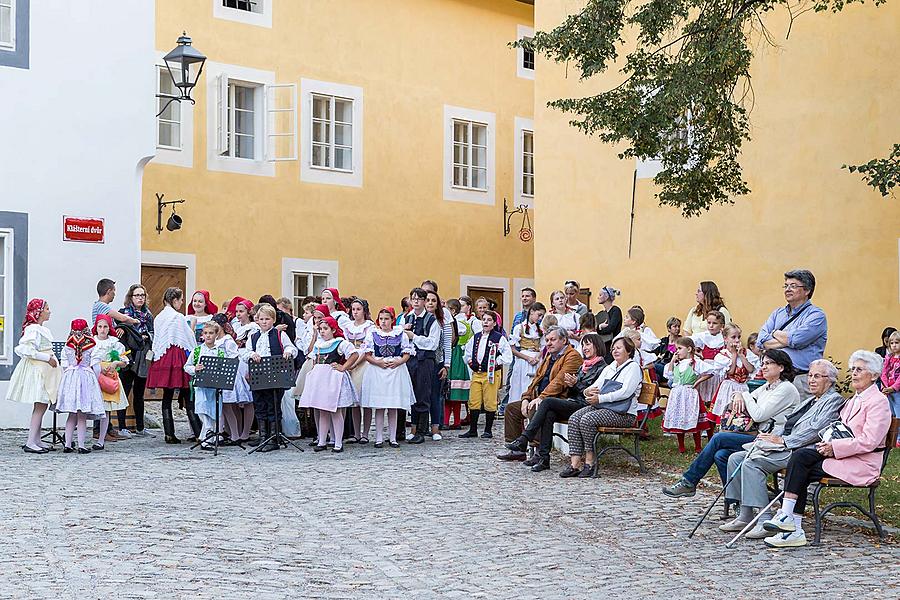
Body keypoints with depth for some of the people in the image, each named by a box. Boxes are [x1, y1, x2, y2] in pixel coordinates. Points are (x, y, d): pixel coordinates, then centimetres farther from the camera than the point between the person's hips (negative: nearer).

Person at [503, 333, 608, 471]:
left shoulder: (602, 367, 0)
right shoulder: (583, 366, 27)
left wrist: (576, 384, -12)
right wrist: (571, 384, 3)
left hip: (585, 407, -7)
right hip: (572, 403, 7)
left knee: (547, 402, -24)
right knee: (549, 414, -25)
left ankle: (523, 440, -26)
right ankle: (543, 458, -28)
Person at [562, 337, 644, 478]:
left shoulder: (633, 367, -3)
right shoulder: (610, 367, 23)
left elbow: (625, 392, -16)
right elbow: (597, 385, 17)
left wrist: (600, 398, -19)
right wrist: (589, 391, -10)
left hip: (624, 413, -8)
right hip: (602, 407, 8)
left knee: (587, 419, -30)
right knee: (574, 418, -17)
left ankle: (590, 461, -19)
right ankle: (575, 463, -23)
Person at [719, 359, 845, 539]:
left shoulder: (834, 400, -3)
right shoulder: (810, 401, 28)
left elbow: (815, 431, -16)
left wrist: (782, 441, -15)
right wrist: (773, 437, 6)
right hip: (786, 447, 10)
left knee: (751, 463, -27)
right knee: (736, 458, -3)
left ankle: (765, 520, -26)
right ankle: (744, 516, -5)